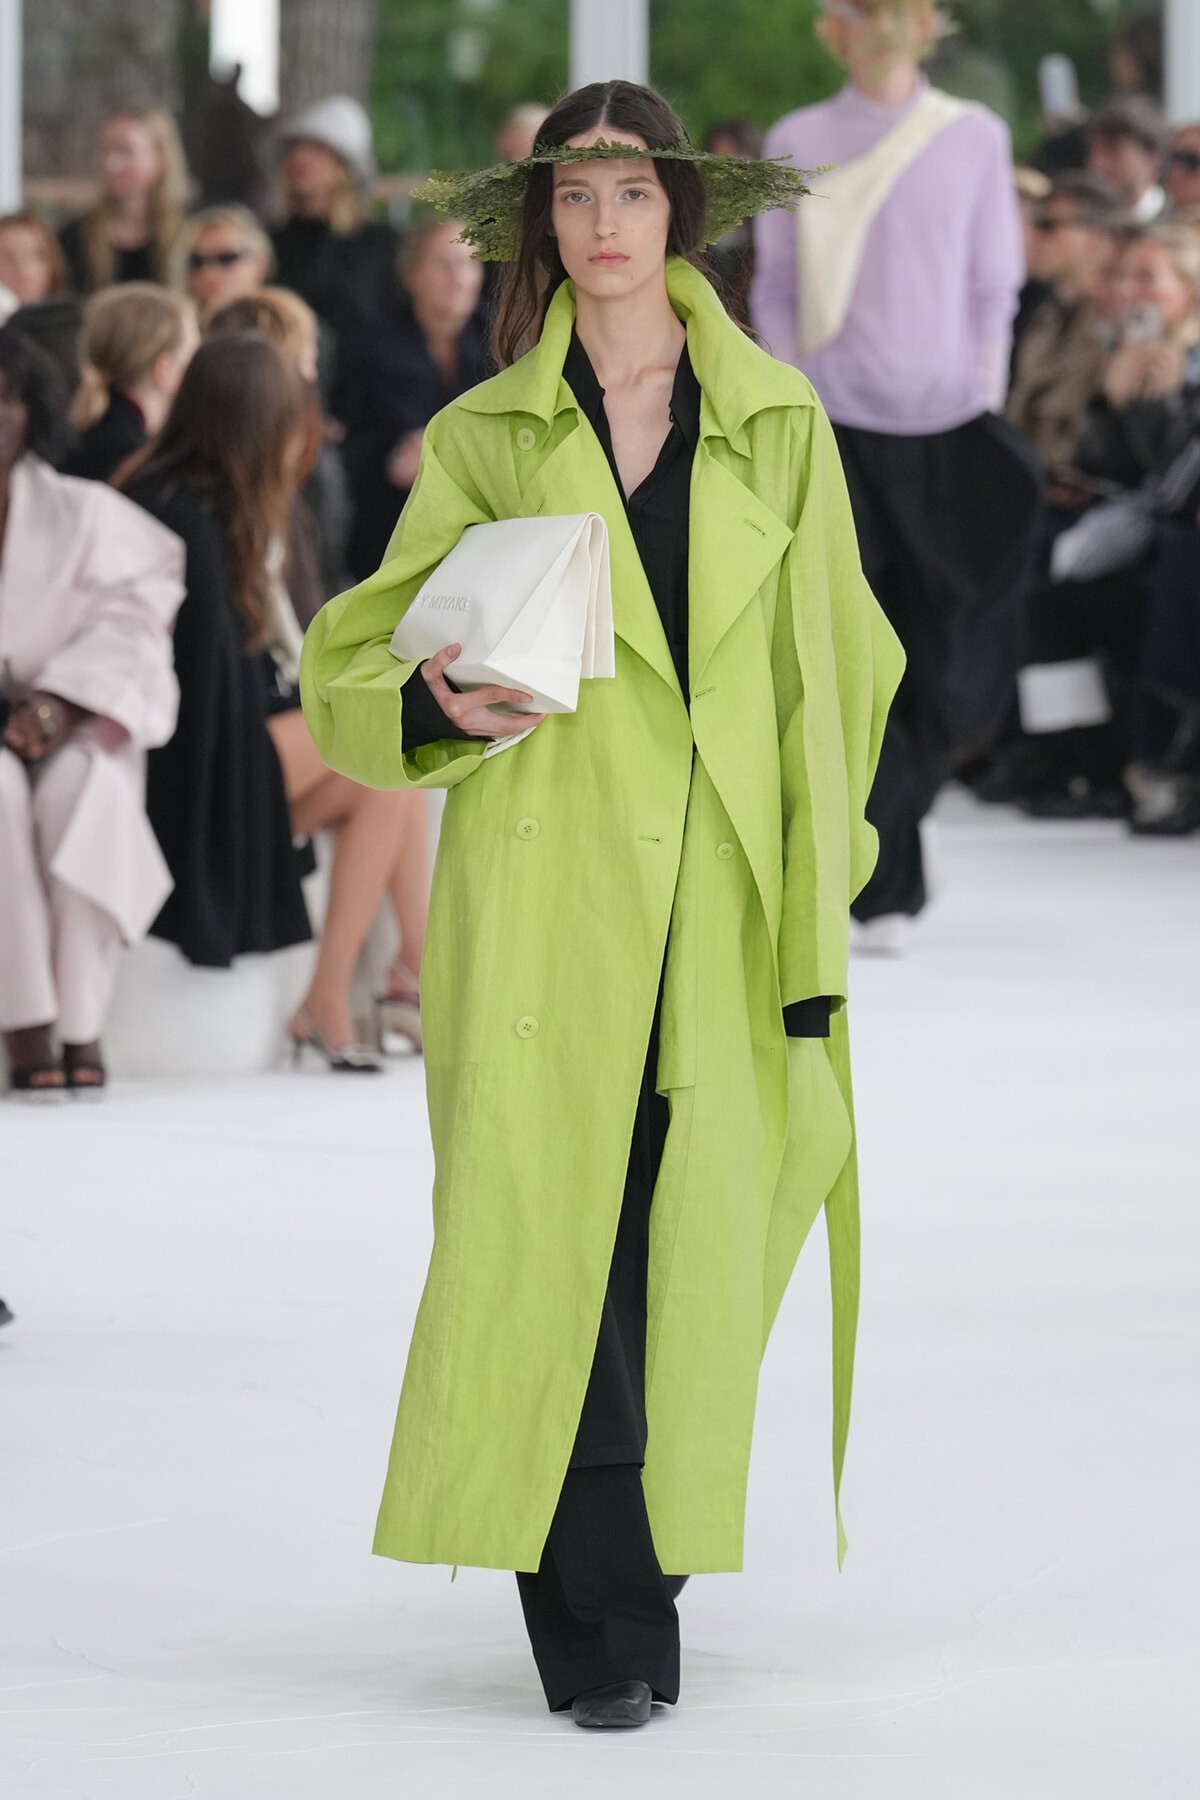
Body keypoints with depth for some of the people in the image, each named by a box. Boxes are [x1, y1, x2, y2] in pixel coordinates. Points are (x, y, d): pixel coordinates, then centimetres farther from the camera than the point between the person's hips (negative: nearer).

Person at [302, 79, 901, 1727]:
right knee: (549, 1239, -8)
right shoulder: (483, 438, 8)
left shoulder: (778, 428, 10)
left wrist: (813, 905, 5)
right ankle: (603, 1636, -4)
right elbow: (349, 672, 11)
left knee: (693, 1242, -1)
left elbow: (830, 675, 11)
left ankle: (636, 1590, 16)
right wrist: (440, 704, -12)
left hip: (716, 910, 1)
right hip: (542, 895, -1)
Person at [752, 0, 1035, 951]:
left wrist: (988, 408, 1)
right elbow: (777, 291, 7)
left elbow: (995, 289, 8)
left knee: (948, 662, 1)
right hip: (836, 427, -1)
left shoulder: (975, 137, 6)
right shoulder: (797, 143, 5)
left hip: (947, 425, 1)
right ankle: (883, 891, -4)